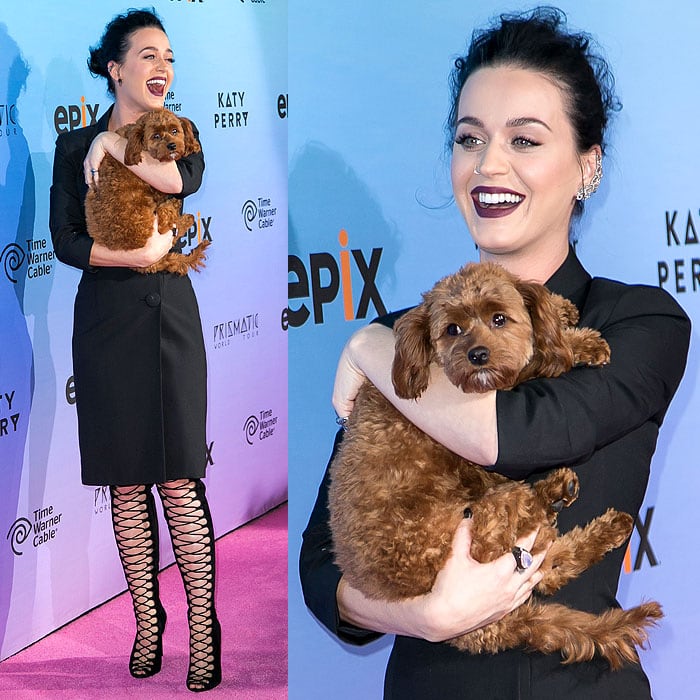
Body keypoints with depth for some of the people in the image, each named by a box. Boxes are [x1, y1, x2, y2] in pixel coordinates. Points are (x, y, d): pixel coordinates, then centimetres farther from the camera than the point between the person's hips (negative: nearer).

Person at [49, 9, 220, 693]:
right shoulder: (74, 146, 5)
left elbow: (184, 178, -16)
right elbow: (65, 240, -4)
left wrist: (112, 144, -10)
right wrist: (142, 254, -14)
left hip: (169, 317, 0)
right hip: (107, 322, 0)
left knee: (179, 480, -5)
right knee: (126, 482, 3)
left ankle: (202, 631, -1)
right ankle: (147, 622, 13)